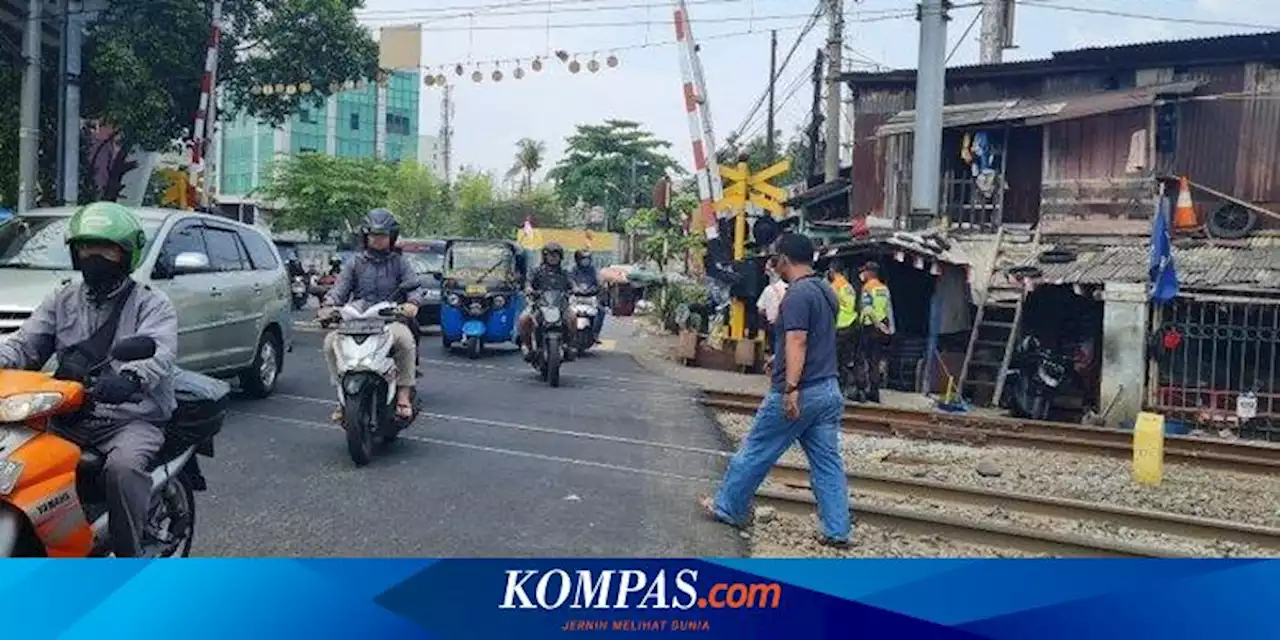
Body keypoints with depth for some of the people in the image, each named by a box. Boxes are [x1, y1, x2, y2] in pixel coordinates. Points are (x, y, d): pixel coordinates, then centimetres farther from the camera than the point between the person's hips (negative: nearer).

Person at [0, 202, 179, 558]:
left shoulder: (151, 303, 0)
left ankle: (130, 556, -22)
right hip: (70, 417, 5)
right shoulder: (62, 301, 17)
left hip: (132, 418, -5)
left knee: (122, 467, -34)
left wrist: (129, 378, -41)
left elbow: (158, 353, -18)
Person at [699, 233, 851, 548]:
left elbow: (797, 341, -25)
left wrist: (791, 388, -30)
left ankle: (727, 508, 21)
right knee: (828, 462, 8)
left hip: (800, 393, -8)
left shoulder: (797, 293, -15)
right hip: (828, 390, 9)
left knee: (755, 453, 7)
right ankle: (837, 531, 9)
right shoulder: (825, 289, 14)